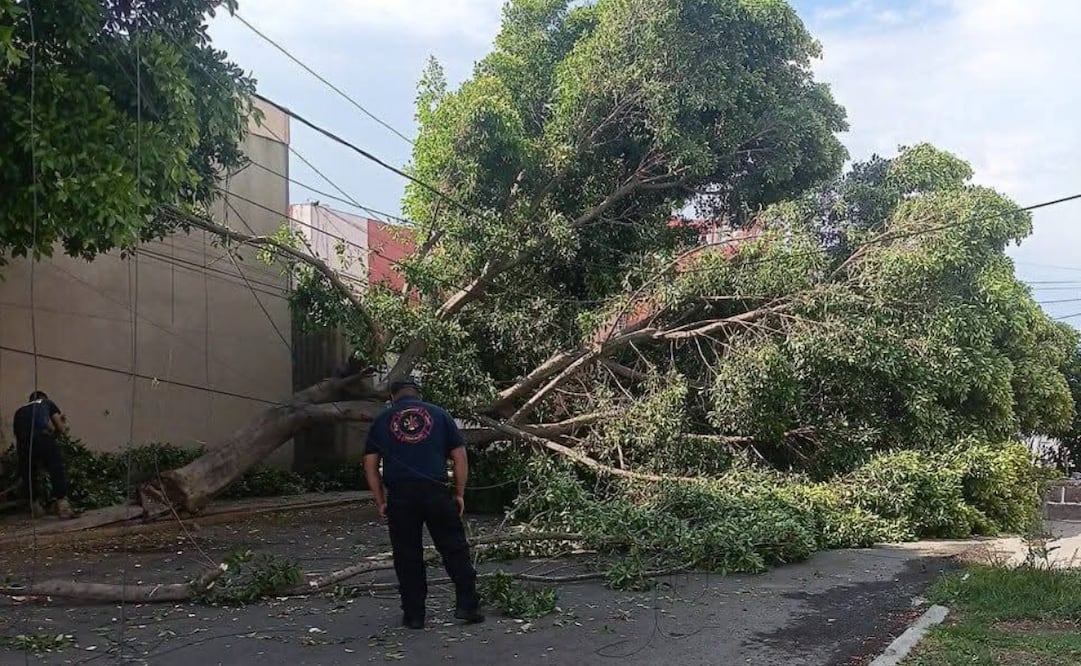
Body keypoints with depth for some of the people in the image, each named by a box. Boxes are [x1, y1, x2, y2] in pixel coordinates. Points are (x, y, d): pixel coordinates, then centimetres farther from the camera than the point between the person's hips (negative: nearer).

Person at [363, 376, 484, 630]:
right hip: (436, 493, 0)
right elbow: (460, 457, 8)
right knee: (454, 549, 8)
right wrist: (459, 494, 12)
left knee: (407, 556, 8)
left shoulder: (382, 420, 12)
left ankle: (413, 614, 13)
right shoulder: (439, 414, 12)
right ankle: (467, 605, 7)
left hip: (399, 495, 1)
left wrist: (380, 502, 11)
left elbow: (370, 464, 8)